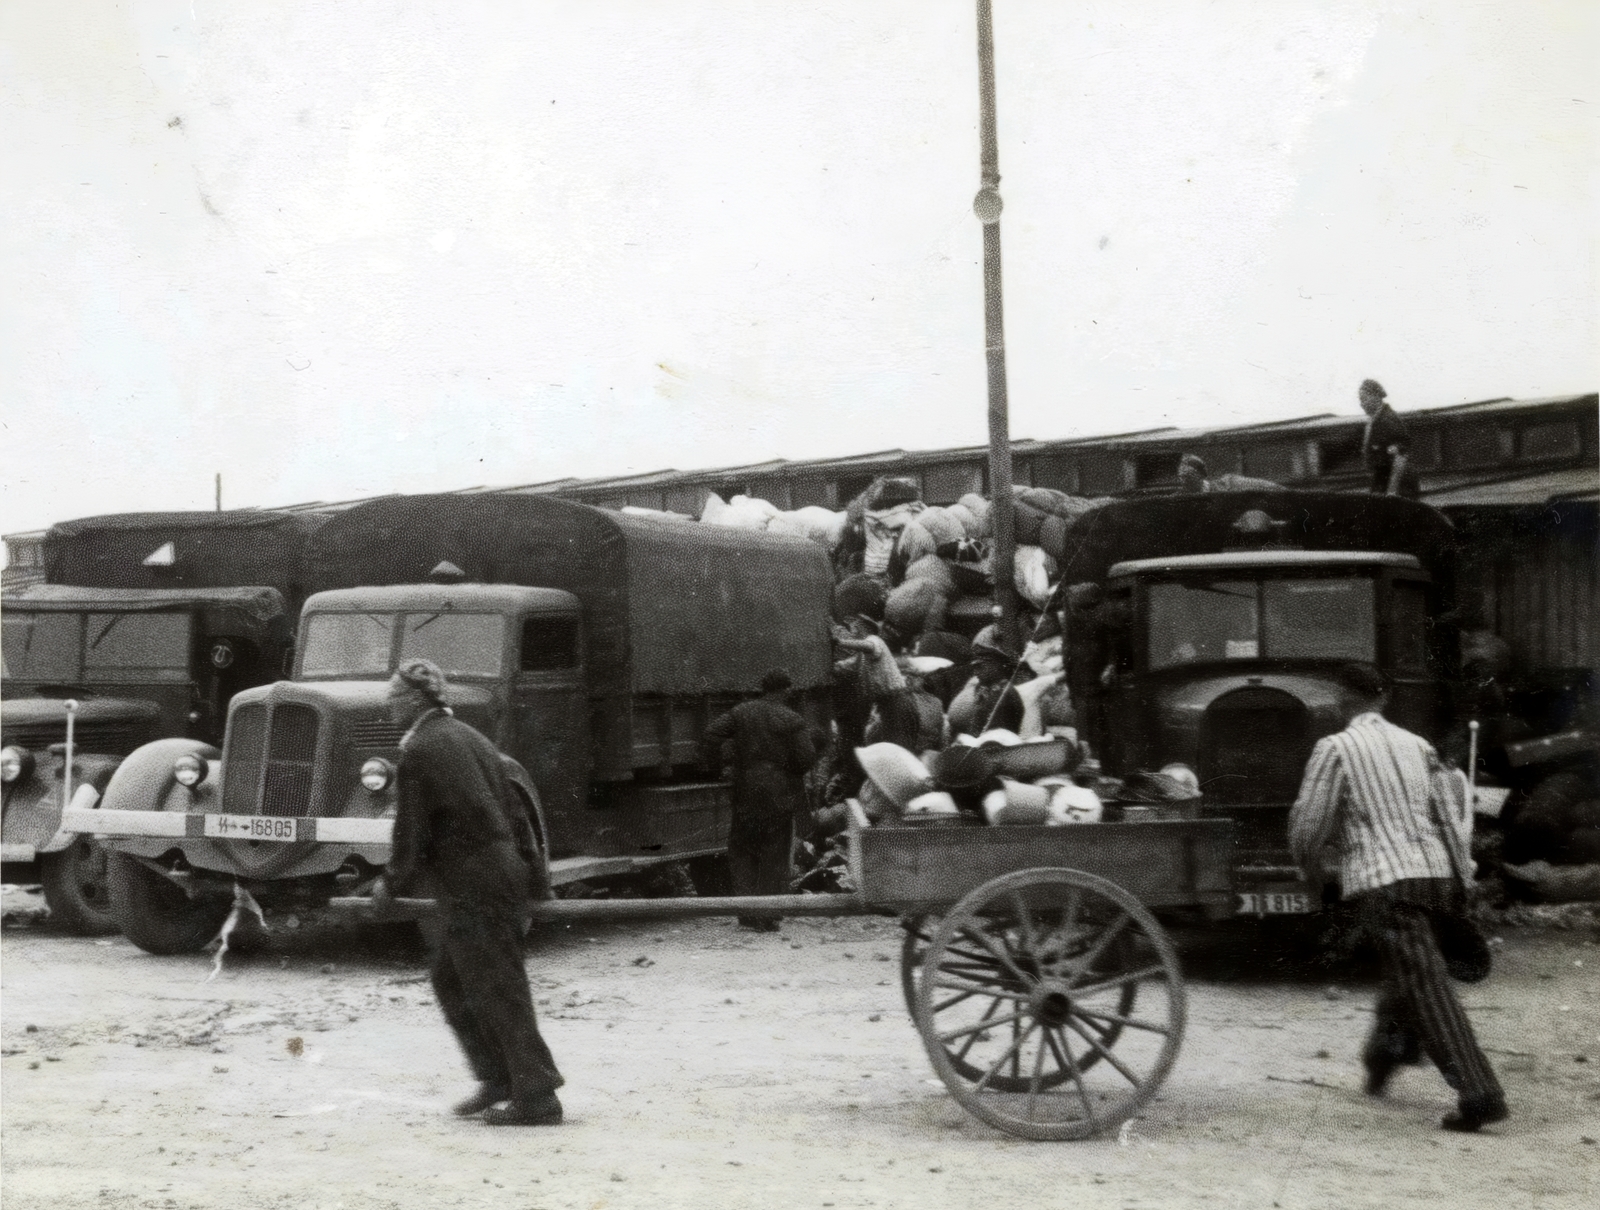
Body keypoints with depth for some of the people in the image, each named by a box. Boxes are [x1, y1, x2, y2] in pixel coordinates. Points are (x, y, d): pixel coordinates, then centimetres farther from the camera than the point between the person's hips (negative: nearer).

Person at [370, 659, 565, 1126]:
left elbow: (412, 830, -10)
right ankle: (498, 1078, 21)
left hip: (472, 887, -9)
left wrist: (392, 882, 6)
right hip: (505, 876, 9)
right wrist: (534, 876, 22)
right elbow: (513, 811, 17)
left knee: (497, 992, -2)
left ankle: (536, 1099, 2)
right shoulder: (469, 737, 15)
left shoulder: (419, 750, -11)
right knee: (450, 979, 19)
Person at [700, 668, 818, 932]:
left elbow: (710, 736, -4)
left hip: (746, 794, 2)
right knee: (775, 857, 7)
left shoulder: (741, 713, 0)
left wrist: (719, 761, 7)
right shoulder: (793, 722, -8)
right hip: (780, 798, -2)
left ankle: (748, 911, 3)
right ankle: (767, 918, 5)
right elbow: (806, 758, -12)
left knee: (742, 851, 14)